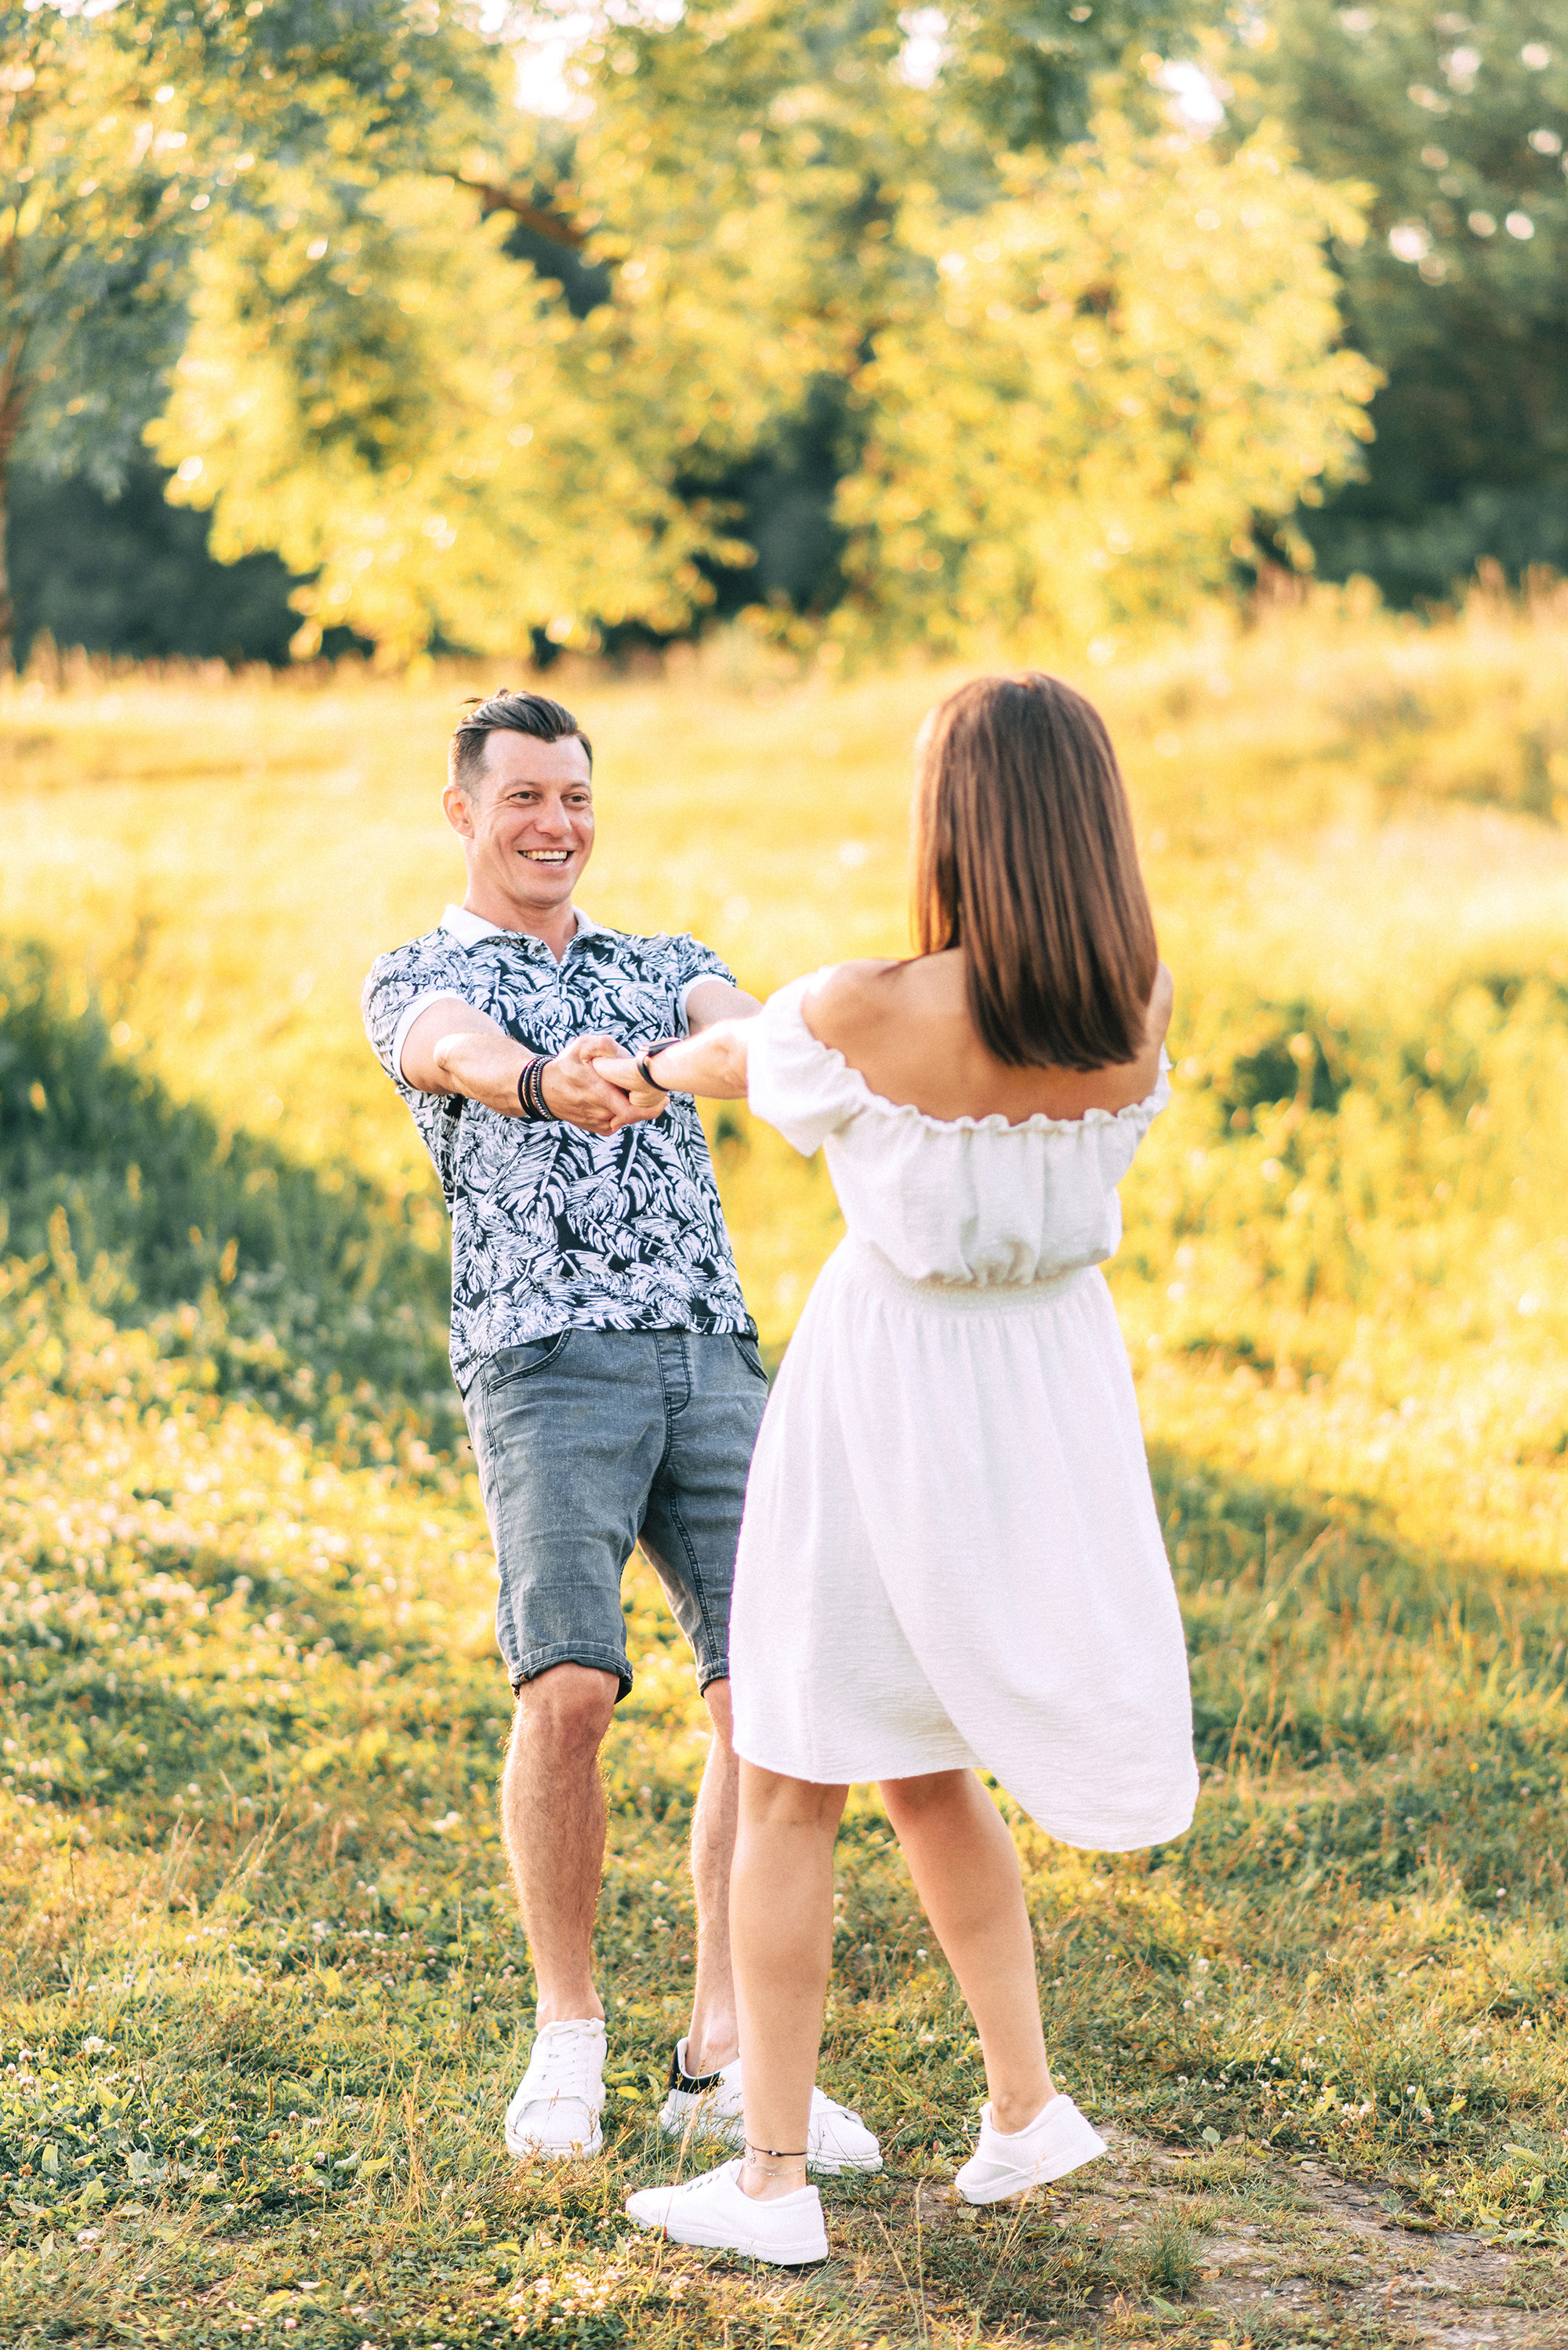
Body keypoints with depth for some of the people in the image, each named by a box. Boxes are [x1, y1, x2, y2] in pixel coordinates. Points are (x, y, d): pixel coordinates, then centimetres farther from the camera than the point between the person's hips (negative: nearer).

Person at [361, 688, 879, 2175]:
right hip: (546, 1361, -4)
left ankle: (724, 2059, 2)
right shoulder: (418, 984, 10)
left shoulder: (661, 966, 25)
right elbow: (459, 1049, -15)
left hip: (709, 1354, 4)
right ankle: (569, 2038, 1)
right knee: (570, 1688, -19)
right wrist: (551, 1085, -41)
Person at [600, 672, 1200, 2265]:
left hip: (883, 1388, -5)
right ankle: (1026, 2106, 25)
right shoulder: (1141, 1012, -9)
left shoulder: (865, 1014, -22)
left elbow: (738, 1056, 2)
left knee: (789, 1782, 8)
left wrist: (650, 1070, 26)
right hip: (1052, 1381, 5)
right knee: (920, 1764, 24)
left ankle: (771, 2180, 11)